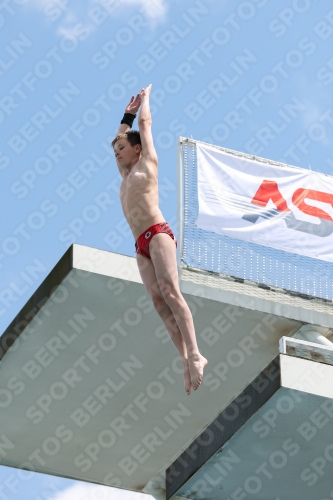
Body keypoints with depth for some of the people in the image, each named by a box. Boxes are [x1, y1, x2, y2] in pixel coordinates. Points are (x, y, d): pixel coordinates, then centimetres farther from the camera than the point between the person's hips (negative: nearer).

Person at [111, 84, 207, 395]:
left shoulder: (148, 162, 11)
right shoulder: (127, 174, 28)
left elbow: (146, 123, 16)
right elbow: (119, 140, 43)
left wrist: (145, 98, 31)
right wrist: (127, 115, 47)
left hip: (157, 234, -7)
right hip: (141, 244, 7)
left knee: (169, 291, -23)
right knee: (159, 301, -9)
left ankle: (194, 354, -33)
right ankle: (187, 360, -18)